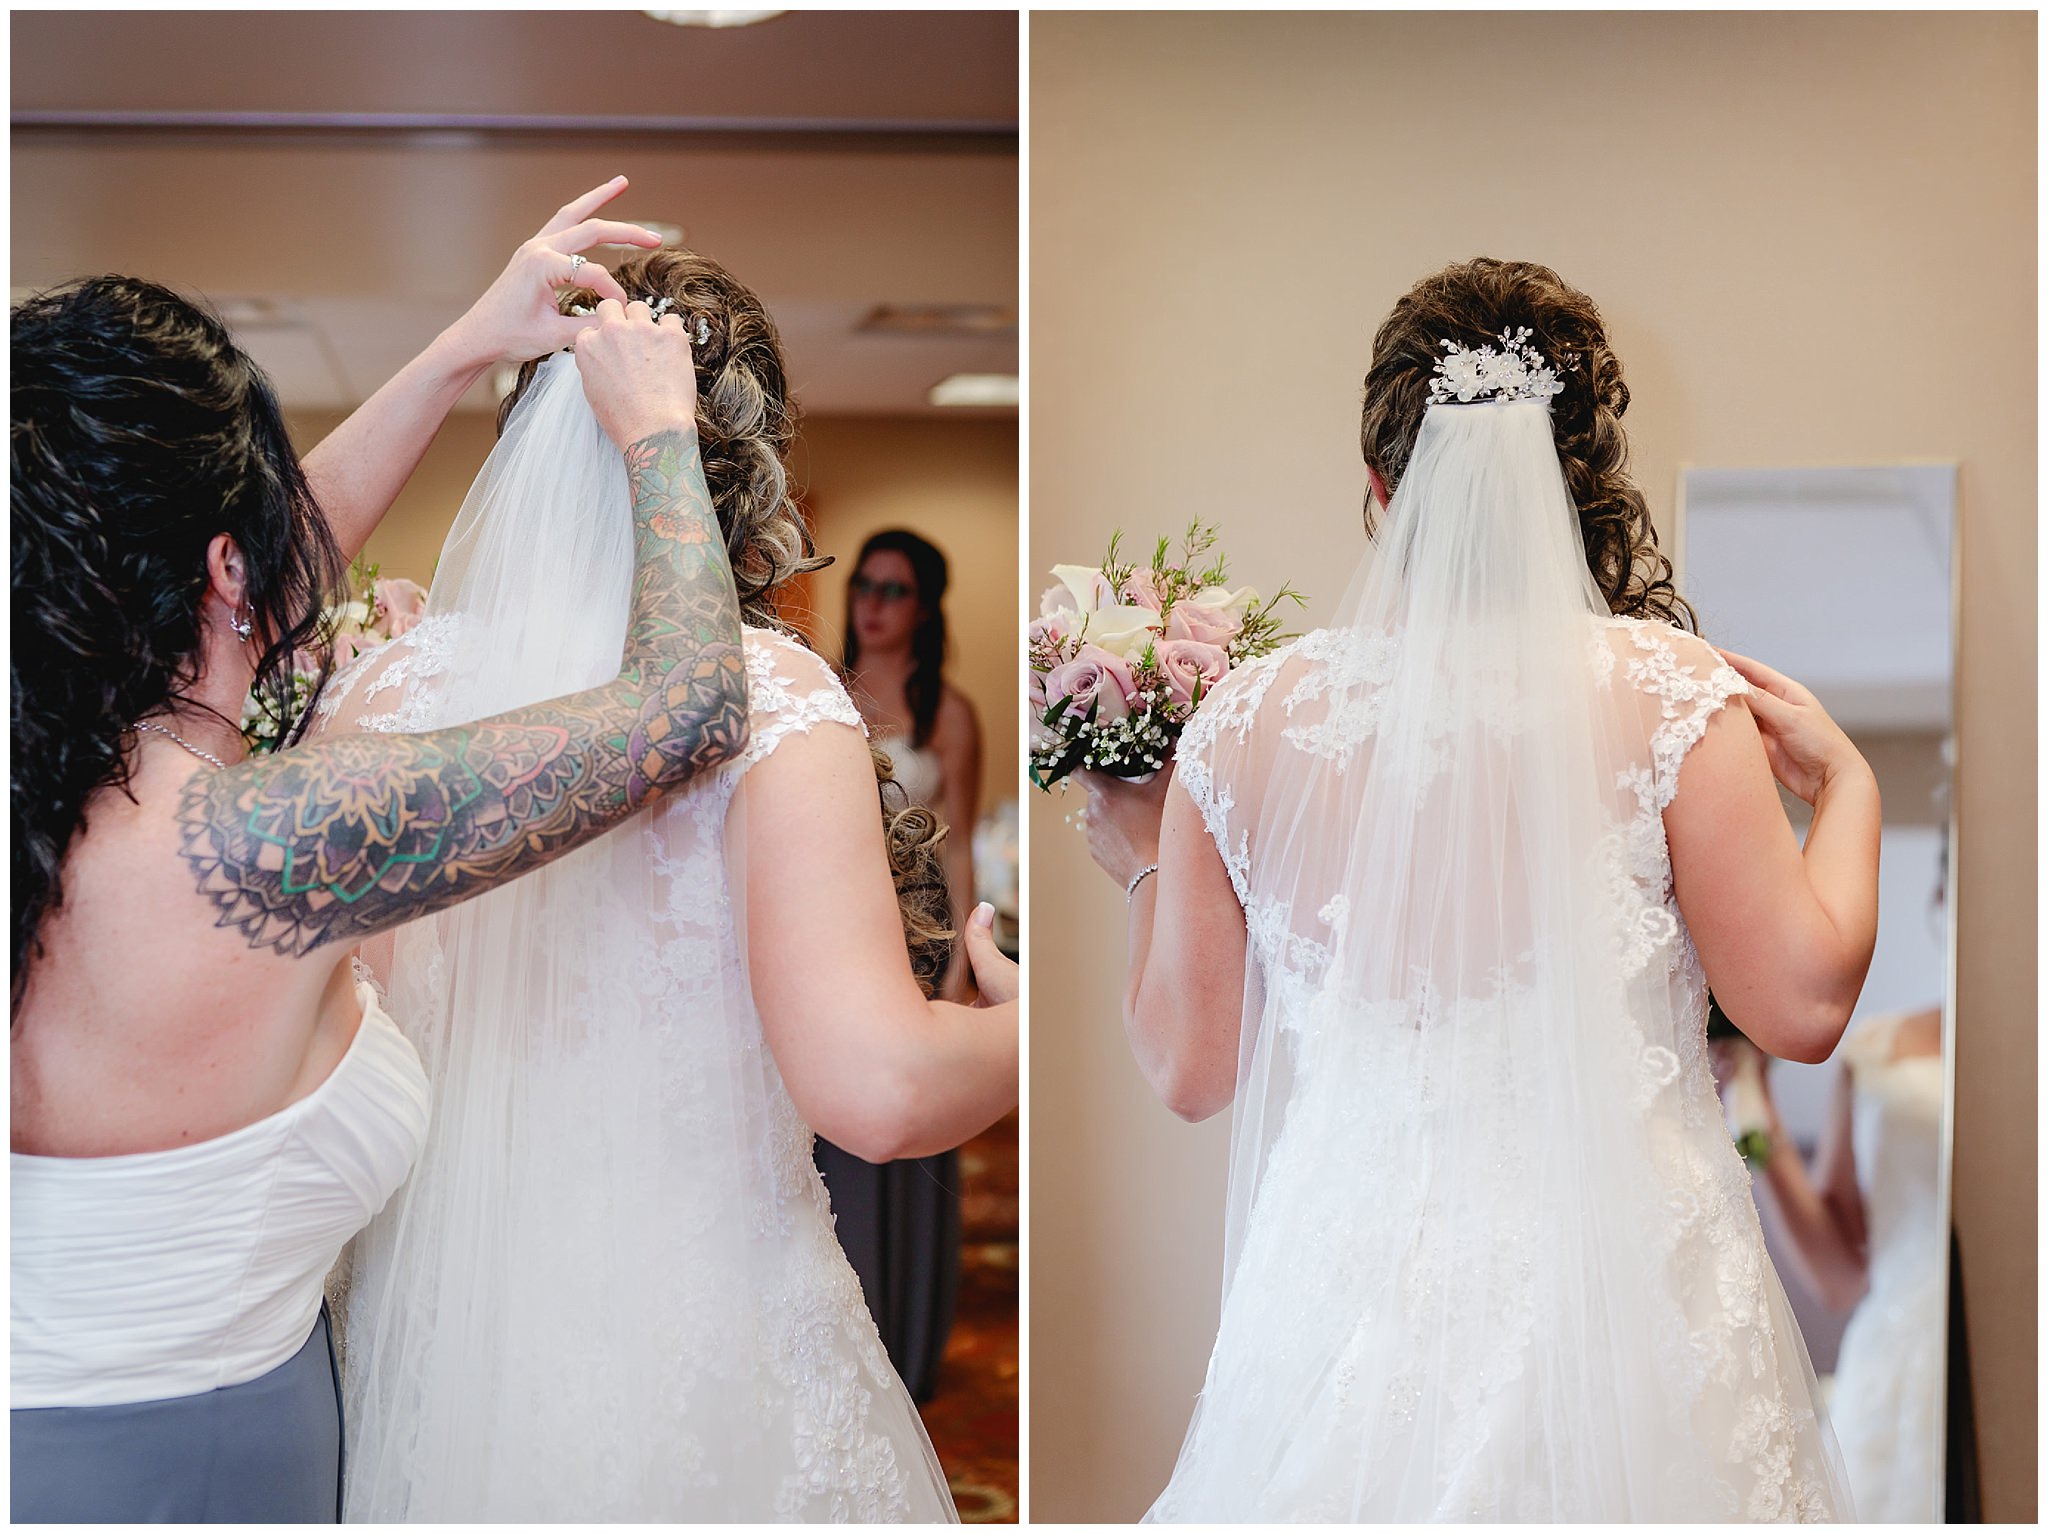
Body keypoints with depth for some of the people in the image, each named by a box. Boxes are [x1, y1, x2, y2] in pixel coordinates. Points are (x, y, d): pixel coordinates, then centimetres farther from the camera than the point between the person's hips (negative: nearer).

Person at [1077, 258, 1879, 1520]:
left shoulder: (1247, 720, -5)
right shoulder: (1668, 693, -11)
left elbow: (1190, 1070, 1)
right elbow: (1804, 1004, -10)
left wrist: (1147, 867, 18)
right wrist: (1848, 780, 6)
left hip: (1350, 1291, 2)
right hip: (1622, 1301, -1)